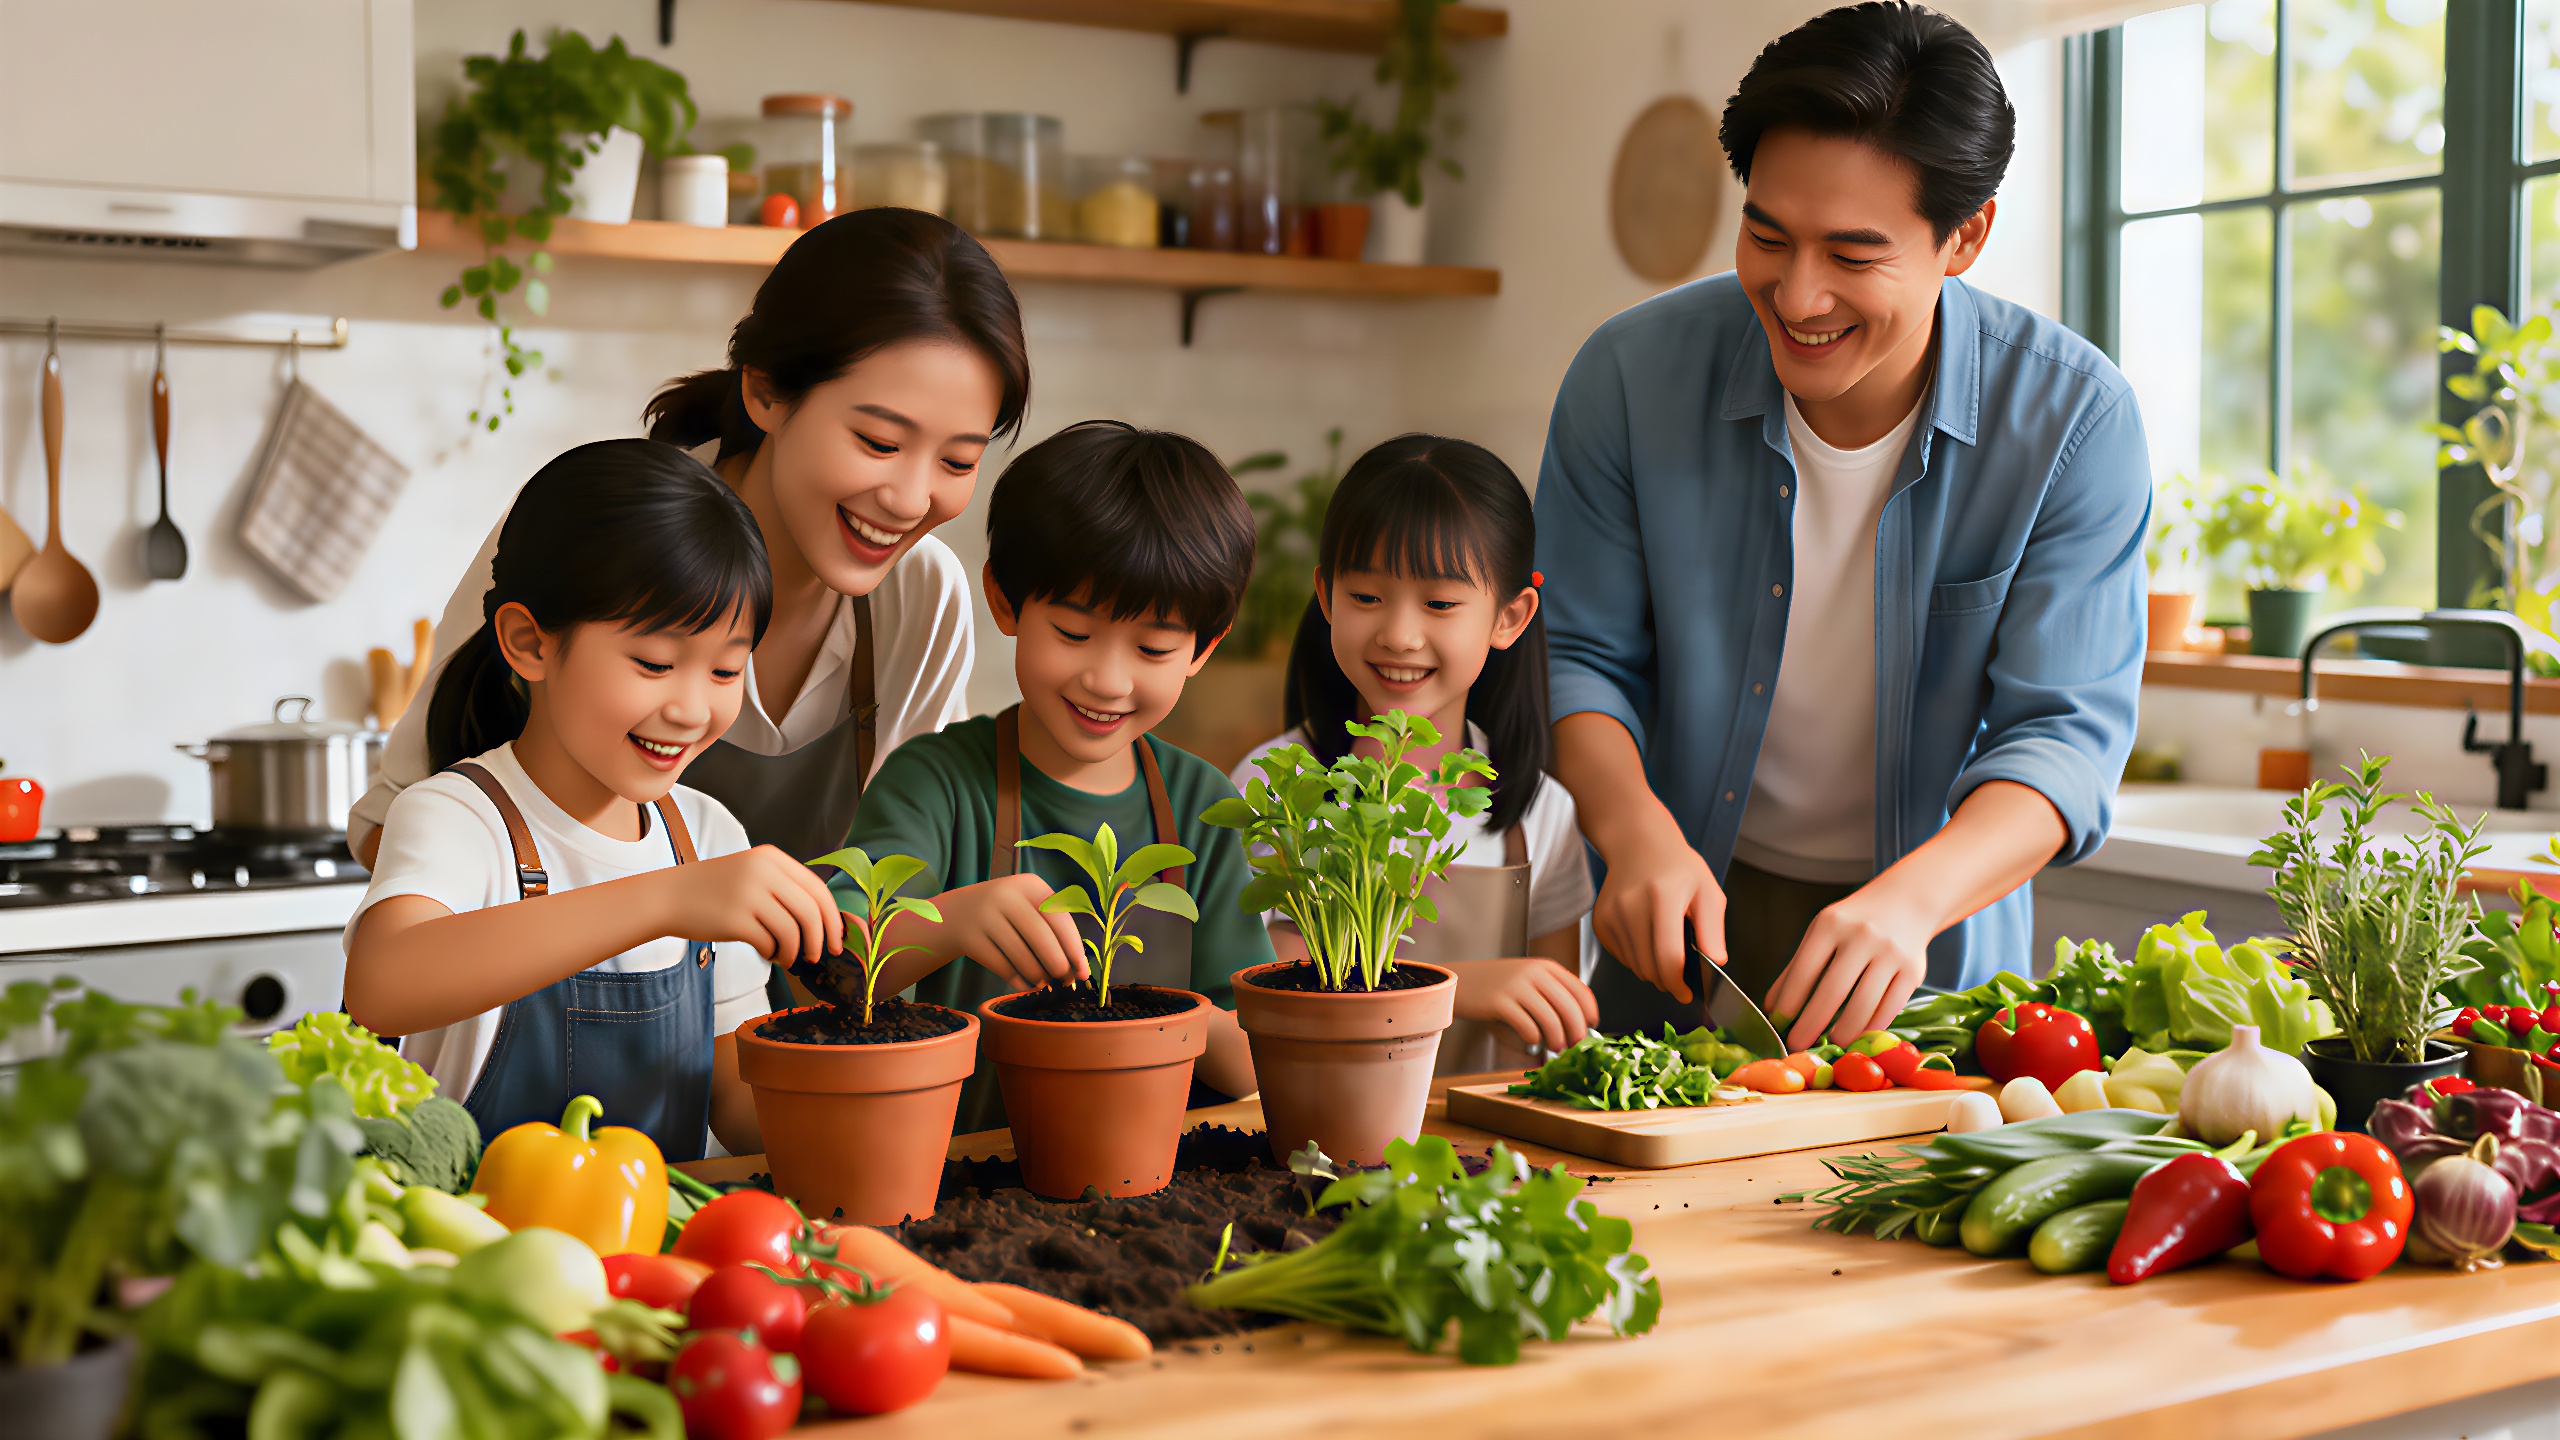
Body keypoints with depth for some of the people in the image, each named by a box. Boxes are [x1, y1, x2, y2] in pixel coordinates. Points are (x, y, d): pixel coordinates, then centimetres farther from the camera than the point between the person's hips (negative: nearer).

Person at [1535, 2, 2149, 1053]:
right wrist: (1636, 829, -23)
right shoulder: (1632, 374, -11)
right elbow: (1577, 654, -3)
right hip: (1691, 918, 1)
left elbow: (2065, 731, -17)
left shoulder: (2073, 417, -14)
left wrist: (1913, 897, -35)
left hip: (1934, 945, 0)